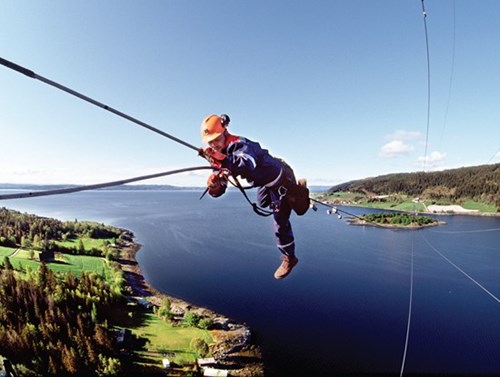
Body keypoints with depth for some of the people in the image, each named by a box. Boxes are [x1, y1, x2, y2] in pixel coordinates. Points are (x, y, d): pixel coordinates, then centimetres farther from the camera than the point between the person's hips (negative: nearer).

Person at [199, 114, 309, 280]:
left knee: (280, 223, -6)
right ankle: (297, 189, 57)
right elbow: (218, 191, -17)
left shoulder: (240, 145, -36)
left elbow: (248, 163, -61)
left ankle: (289, 258, 20)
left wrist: (222, 160, -72)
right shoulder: (218, 155, -11)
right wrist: (214, 186, -39)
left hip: (281, 179, -9)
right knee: (262, 203, 35)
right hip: (265, 183, 9)